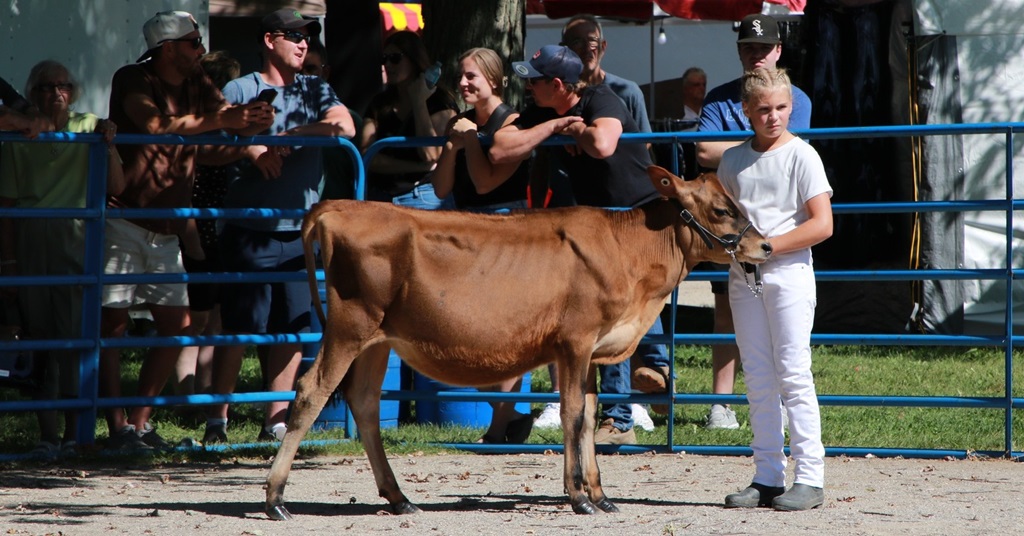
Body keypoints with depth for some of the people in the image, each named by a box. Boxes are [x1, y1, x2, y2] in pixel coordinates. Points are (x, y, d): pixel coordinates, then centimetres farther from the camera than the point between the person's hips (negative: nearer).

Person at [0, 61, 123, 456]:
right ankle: (47, 432, 1)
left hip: (75, 242, -1)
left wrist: (108, 145, -15)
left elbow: (115, 186, 1)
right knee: (39, 337, -1)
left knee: (74, 337, -6)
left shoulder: (89, 129, 8)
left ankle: (73, 431, -3)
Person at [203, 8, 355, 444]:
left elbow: (345, 126, -2)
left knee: (294, 330, 1)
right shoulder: (240, 90, 5)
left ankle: (275, 423, 7)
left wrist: (285, 137, -12)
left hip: (301, 231, 4)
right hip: (250, 231, -4)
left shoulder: (315, 90, 15)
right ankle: (217, 420, 3)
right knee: (238, 329, -4)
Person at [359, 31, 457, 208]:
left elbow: (431, 154, -11)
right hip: (379, 196, 4)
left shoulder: (440, 101, 4)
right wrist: (417, 167, -7)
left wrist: (419, 102, -5)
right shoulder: (379, 104, 16)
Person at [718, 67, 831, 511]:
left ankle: (810, 478, -6)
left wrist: (767, 245, -15)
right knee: (757, 377, 6)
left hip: (789, 271, -6)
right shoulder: (733, 160, 10)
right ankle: (767, 478, 11)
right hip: (744, 275, 6)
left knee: (793, 374, -8)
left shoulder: (801, 156, -5)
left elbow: (822, 224, -11)